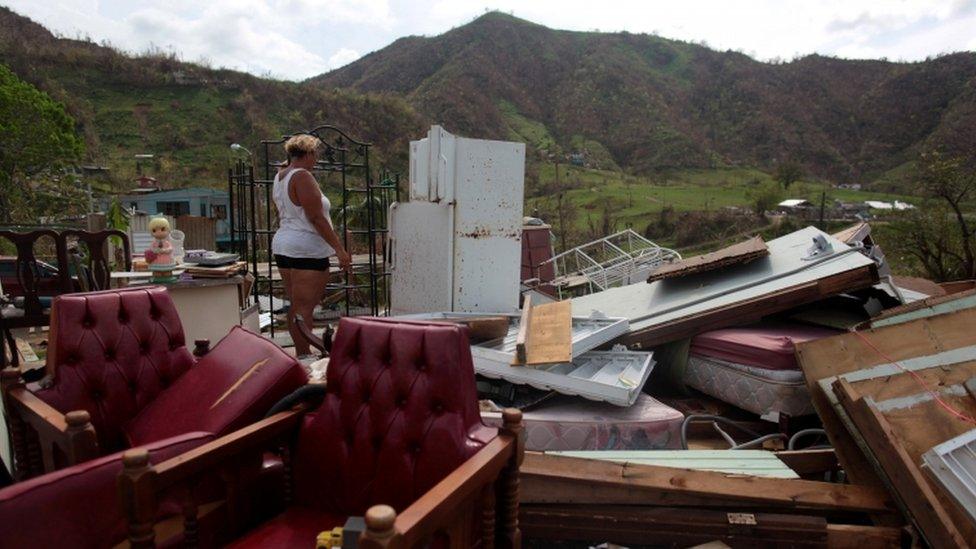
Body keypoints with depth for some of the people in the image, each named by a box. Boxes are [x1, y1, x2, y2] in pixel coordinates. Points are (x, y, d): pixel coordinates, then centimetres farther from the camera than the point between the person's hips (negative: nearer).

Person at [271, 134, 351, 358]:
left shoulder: (279, 177, 15)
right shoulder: (303, 177, -14)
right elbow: (316, 218, -19)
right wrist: (340, 249, -17)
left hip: (283, 245, 10)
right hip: (306, 250, -10)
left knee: (295, 306, 13)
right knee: (304, 308, -7)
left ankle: (300, 355, 21)